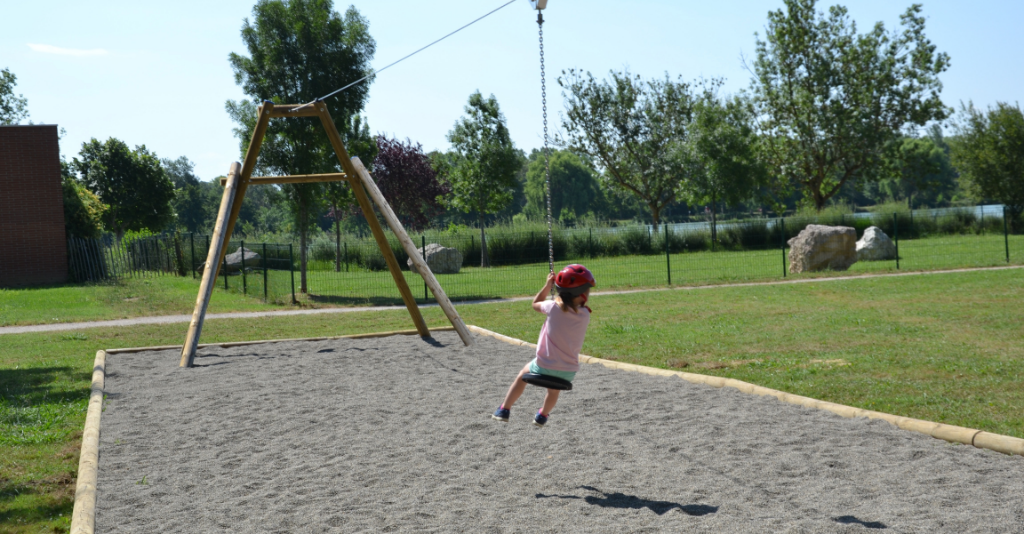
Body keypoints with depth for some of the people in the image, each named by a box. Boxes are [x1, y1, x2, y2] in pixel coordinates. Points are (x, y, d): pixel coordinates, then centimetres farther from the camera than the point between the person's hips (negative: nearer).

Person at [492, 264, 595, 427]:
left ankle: (504, 410, 33)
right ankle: (542, 416, 55)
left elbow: (536, 304, 9)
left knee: (523, 374, 30)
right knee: (554, 389, 36)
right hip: (568, 372, 2)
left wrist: (548, 285, 13)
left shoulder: (554, 307, -12)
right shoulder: (585, 315, -8)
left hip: (544, 367, -2)